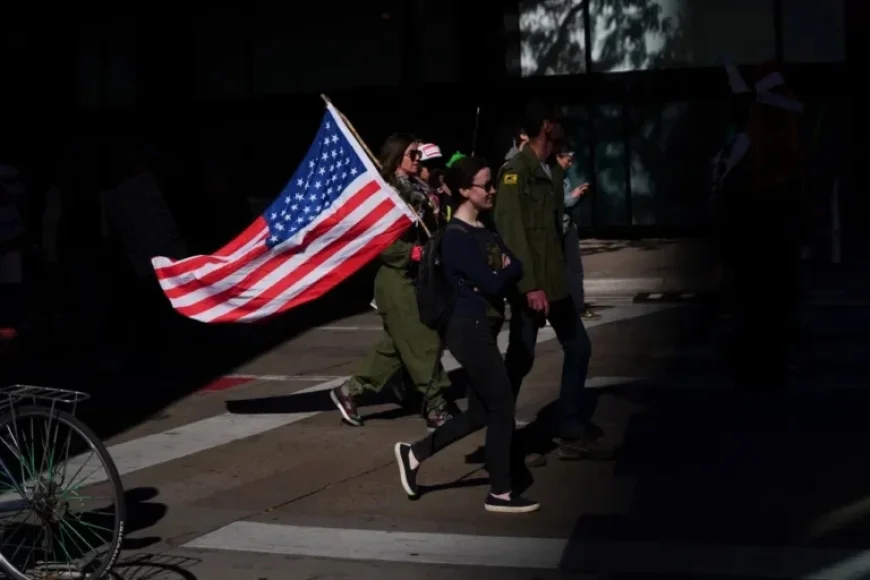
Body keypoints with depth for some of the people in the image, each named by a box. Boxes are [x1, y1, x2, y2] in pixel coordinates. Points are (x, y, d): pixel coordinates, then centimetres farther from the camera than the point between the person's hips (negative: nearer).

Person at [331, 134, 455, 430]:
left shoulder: (418, 189, 12)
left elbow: (428, 231, 16)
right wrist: (413, 251, -21)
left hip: (416, 276, 8)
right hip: (396, 277, -8)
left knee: (398, 343, 13)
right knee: (423, 343, -4)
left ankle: (349, 391, 22)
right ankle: (436, 409, 4)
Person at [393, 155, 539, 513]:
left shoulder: (485, 229, 14)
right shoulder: (456, 236, -15)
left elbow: (516, 267, 7)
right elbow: (493, 284, -20)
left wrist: (505, 270, -13)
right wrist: (507, 271, -2)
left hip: (482, 328, 9)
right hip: (470, 329, -9)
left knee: (480, 412, 13)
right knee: (502, 407, -3)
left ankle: (414, 454, 24)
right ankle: (500, 494, 9)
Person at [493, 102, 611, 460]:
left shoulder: (547, 172, 16)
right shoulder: (516, 170, -11)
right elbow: (512, 232, -18)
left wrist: (557, 276, 12)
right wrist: (530, 285, -23)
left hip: (554, 281, 9)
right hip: (532, 284, -9)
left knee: (578, 347, 10)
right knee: (520, 359, -2)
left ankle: (573, 434, 17)